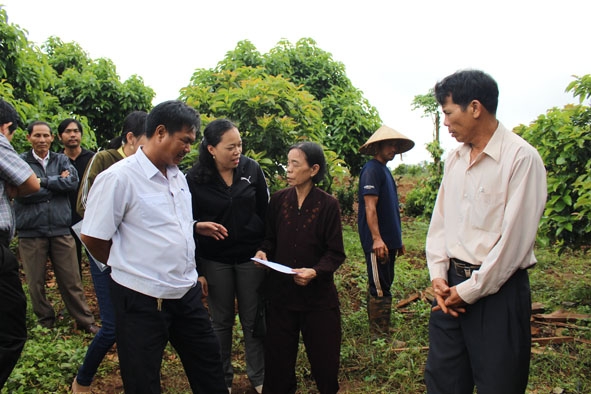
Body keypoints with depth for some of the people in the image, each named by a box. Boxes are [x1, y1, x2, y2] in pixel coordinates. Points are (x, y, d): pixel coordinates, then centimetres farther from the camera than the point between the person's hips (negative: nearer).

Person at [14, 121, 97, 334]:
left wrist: (42, 182, -10)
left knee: (71, 280, 6)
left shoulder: (61, 160, 9)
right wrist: (57, 182, -6)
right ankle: (45, 321, 28)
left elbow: (73, 181, -9)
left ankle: (85, 320, 18)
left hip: (61, 230, 1)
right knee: (36, 282, 10)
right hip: (31, 233, -1)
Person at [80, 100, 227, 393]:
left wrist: (190, 273, 14)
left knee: (209, 368, 17)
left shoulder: (178, 176, 8)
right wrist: (128, 268, 3)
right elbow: (93, 238, -11)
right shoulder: (119, 177, -16)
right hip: (142, 300, -6)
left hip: (187, 294, 7)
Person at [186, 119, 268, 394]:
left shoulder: (252, 169, -5)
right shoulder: (194, 178, -10)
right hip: (215, 260, -1)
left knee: (252, 320, 10)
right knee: (221, 322, 13)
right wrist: (196, 269, -5)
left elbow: (265, 212, 2)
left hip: (251, 257, 1)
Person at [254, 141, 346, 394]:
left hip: (318, 294, -2)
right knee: (278, 357, 11)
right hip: (280, 291, 3)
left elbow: (336, 253, -7)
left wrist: (315, 272, -23)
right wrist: (263, 251, -11)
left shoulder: (328, 205, -9)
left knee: (324, 356, 10)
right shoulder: (278, 200, -1)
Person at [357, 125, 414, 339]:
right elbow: (370, 207, -20)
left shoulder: (385, 170, 18)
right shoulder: (372, 170, -12)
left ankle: (378, 332, 25)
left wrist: (397, 239, 22)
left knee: (381, 287, 16)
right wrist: (377, 239, -27)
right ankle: (380, 337, 4)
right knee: (380, 289, -5)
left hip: (387, 241, 10)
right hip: (378, 242, -10)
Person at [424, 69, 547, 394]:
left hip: (497, 290, -6)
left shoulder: (521, 157, -14)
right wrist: (438, 274, 0)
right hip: (451, 284, 7)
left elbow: (514, 239, -16)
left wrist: (471, 289, -12)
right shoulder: (454, 158, 8)